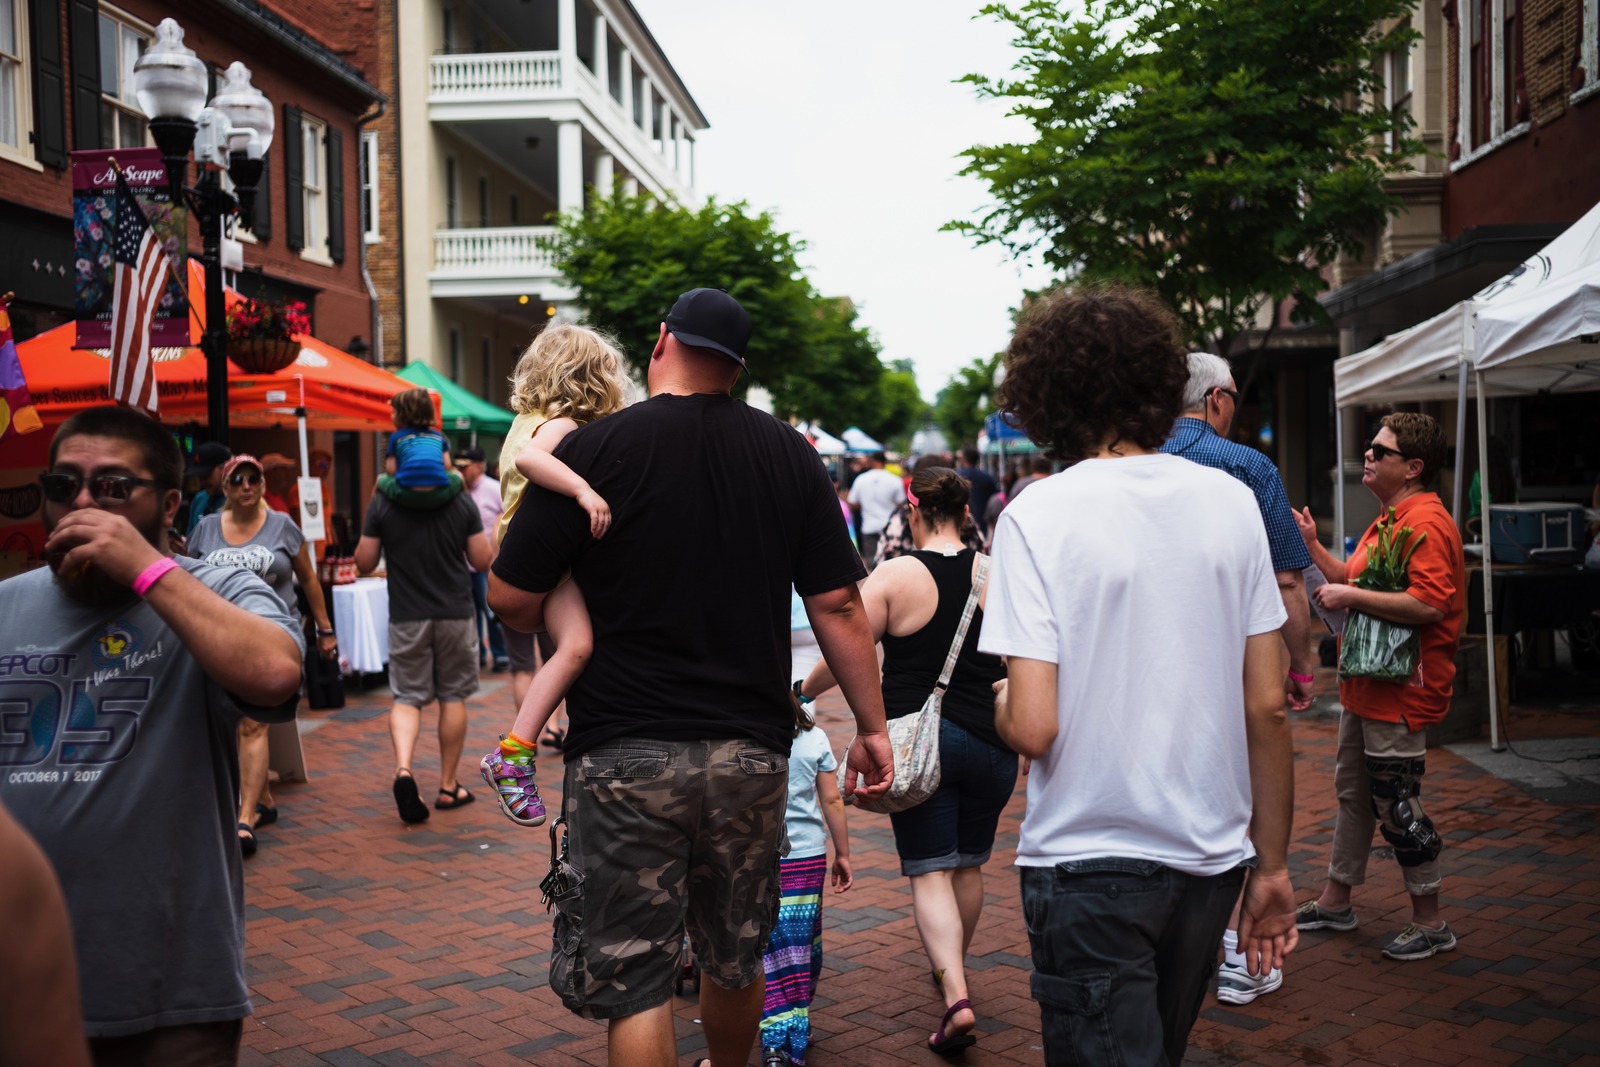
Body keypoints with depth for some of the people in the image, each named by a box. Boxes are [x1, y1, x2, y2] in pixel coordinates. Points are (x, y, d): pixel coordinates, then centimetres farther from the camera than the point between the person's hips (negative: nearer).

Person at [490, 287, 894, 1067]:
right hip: (753, 752, 4)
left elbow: (511, 601, -7)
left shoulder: (595, 449, -8)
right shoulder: (790, 454, 3)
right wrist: (871, 725, 9)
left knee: (632, 983, 4)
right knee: (736, 958, 22)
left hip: (626, 757, -4)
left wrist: (553, 623, 15)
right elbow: (837, 605, 1)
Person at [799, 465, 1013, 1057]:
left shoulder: (894, 575, -9)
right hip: (989, 742, 4)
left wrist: (802, 690, 9)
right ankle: (953, 968, 40)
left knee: (929, 871, 1)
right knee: (969, 864, 19)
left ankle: (955, 997, -14)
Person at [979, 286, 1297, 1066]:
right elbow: (1267, 707, 1)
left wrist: (1002, 702, 5)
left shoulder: (1039, 515, -13)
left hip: (1091, 864, -5)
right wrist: (1272, 864, 10)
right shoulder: (1231, 502, -1)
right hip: (1210, 856, 6)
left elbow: (1032, 729, -19)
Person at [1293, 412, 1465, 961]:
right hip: (1366, 685, 11)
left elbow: (1429, 604, -29)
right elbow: (1352, 579, 24)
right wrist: (1312, 544, 14)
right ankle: (1336, 900, 31)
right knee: (1353, 791, 18)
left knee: (1396, 804, -2)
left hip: (1400, 690, -11)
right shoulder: (1389, 520, 16)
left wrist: (1351, 598, -22)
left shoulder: (1427, 523, -18)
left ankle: (1430, 921, 12)